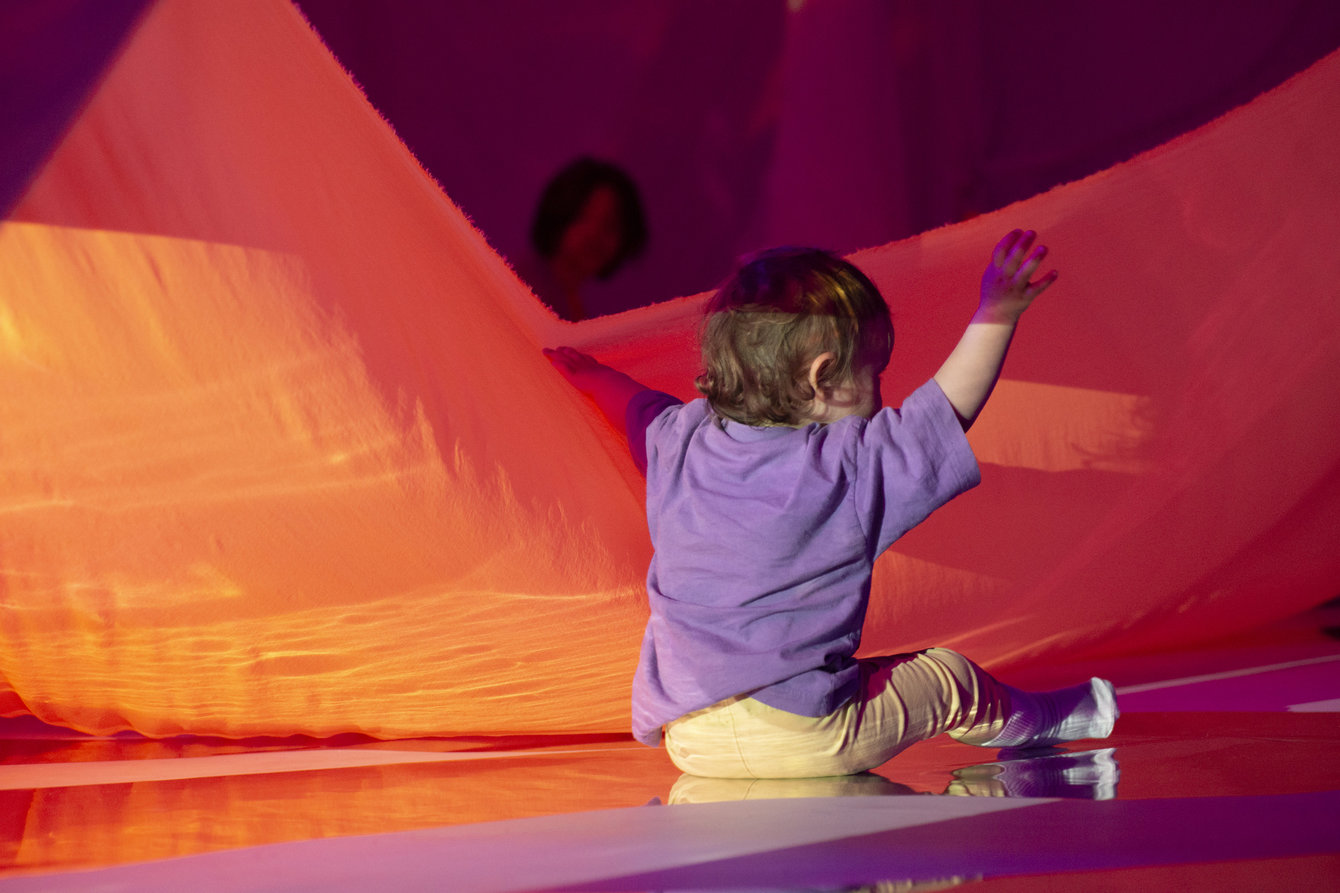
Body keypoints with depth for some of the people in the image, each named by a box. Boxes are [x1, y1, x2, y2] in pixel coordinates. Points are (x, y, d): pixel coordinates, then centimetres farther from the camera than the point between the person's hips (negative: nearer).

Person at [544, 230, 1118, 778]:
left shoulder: (678, 443, 5)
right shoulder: (852, 466, -13)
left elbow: (637, 405, 28)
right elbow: (948, 409, -6)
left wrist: (590, 373, 49)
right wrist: (994, 319, -3)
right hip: (802, 736, -5)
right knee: (949, 679, 15)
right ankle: (1044, 719, 35)